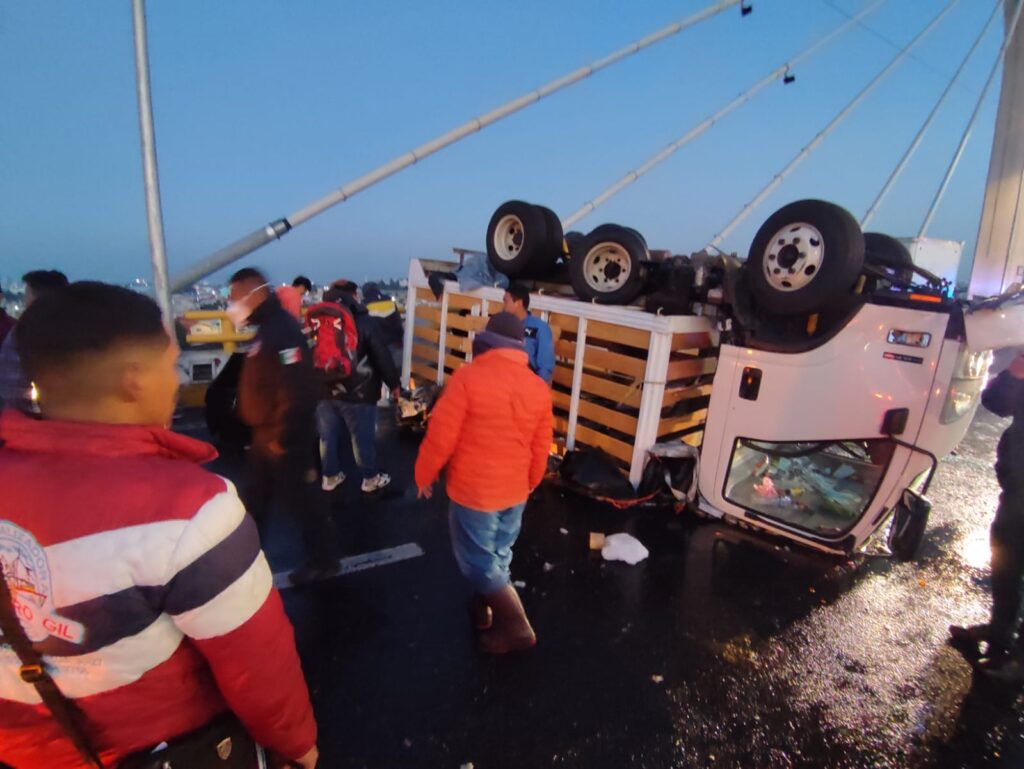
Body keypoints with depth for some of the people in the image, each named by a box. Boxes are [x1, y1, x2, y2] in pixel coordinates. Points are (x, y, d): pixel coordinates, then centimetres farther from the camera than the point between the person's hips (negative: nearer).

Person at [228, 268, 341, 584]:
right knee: (254, 498, 23)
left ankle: (324, 559, 20)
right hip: (264, 434, 10)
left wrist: (282, 437, -21)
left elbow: (296, 391, -28)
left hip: (284, 438, -10)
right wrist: (265, 433, 18)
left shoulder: (283, 331, -23)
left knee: (301, 499, 4)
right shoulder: (266, 328, 10)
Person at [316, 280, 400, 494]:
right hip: (358, 393, -5)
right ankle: (370, 478, 19)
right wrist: (393, 383, 1)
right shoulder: (365, 322, -9)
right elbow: (382, 357, -9)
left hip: (324, 390, 5)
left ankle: (330, 477, 29)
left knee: (328, 436, 16)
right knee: (362, 438, 7)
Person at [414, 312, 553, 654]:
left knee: (478, 562, 12)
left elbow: (441, 435, -17)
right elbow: (540, 448, 5)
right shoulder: (538, 388, -2)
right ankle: (484, 611, 42)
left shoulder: (468, 377, -19)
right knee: (498, 557, 23)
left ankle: (517, 627, 16)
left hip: (473, 490, -6)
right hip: (514, 491, 6)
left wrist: (424, 475, -1)